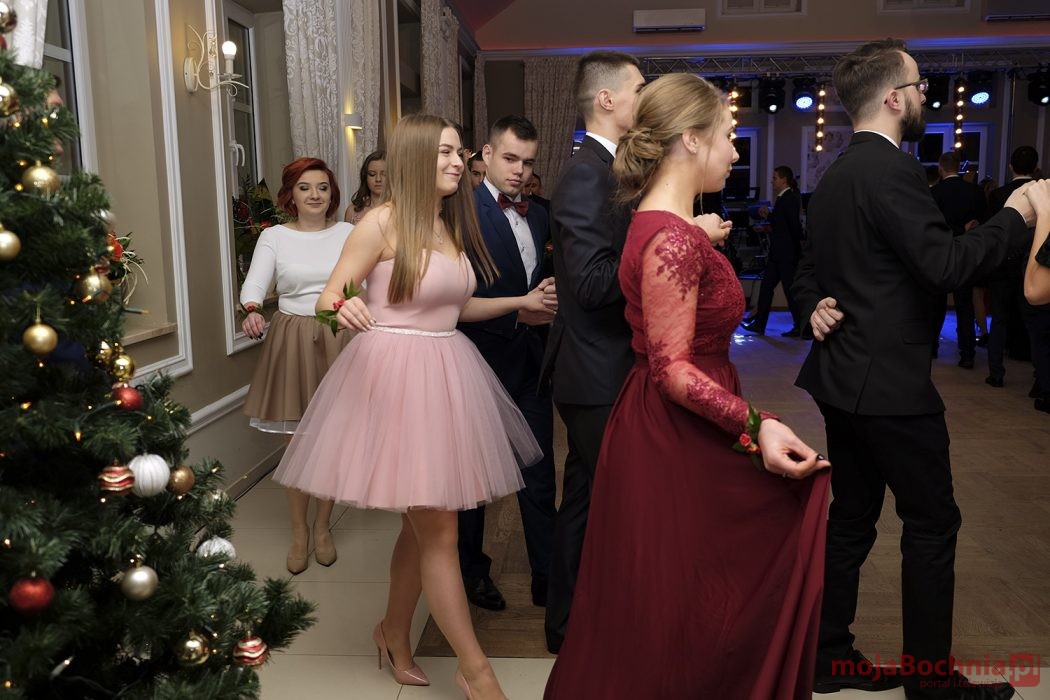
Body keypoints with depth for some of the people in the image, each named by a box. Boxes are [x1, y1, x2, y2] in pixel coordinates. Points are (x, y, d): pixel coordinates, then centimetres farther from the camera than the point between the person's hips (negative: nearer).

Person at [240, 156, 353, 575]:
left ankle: (322, 526, 28)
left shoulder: (349, 233, 4)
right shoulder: (274, 237, 2)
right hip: (292, 344, 0)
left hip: (340, 341, 1)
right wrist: (251, 310, -32)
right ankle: (299, 532, 25)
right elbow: (255, 281, -10)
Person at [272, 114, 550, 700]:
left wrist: (521, 302, 15)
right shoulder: (382, 222, -9)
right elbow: (329, 296, -10)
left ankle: (394, 633, 35)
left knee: (423, 523, 15)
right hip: (397, 376, -7)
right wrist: (344, 308, -32)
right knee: (439, 529, -3)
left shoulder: (451, 225, 12)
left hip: (446, 374, 8)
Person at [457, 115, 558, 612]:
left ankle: (548, 579, 22)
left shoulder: (538, 216, 11)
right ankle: (472, 572, 31)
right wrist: (518, 313, -23)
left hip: (531, 364, 6)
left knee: (539, 479, 11)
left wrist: (551, 299, -4)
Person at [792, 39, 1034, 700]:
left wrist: (817, 306, 3)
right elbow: (945, 263, -23)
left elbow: (808, 268, 20)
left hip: (843, 377, 9)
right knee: (933, 523, 4)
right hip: (891, 383, -9)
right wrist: (1013, 215, -9)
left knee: (851, 518, 15)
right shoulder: (891, 169, -17)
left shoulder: (835, 175, 13)